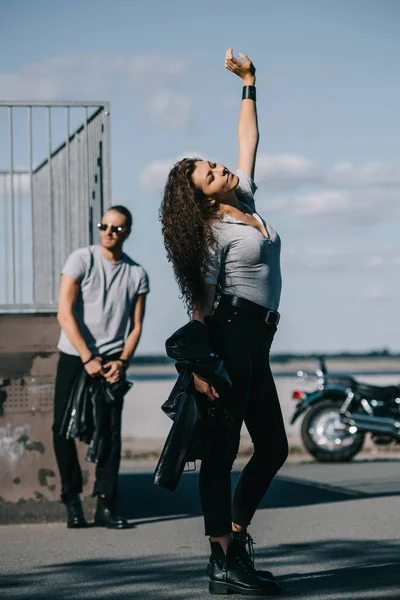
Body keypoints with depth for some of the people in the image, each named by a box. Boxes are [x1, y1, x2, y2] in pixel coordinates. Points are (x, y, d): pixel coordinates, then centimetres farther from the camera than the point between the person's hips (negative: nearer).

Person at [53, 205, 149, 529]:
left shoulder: (137, 274, 4)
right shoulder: (81, 260, -5)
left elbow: (136, 325, 6)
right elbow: (65, 313, -10)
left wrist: (121, 361, -10)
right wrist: (88, 359, -15)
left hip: (112, 362, 2)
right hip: (74, 358, -1)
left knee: (111, 433, -6)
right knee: (63, 428, -3)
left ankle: (105, 505, -1)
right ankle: (72, 500, 11)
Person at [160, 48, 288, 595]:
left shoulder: (245, 199, 13)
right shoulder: (215, 231, -8)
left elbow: (249, 140, 22)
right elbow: (201, 304, -13)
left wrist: (249, 84, 18)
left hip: (256, 344, 9)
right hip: (231, 335, -9)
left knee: (273, 446, 10)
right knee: (224, 447, -9)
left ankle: (236, 536, 17)